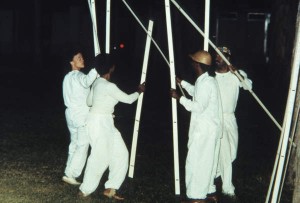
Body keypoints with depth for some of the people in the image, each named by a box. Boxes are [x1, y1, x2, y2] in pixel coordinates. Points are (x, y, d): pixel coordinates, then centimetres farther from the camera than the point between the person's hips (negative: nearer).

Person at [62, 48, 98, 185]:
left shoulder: (67, 77, 14)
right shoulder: (78, 76, -14)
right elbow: (87, 81, -39)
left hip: (71, 114, 9)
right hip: (82, 116, -9)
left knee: (74, 144, 16)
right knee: (83, 146, -5)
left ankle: (70, 172, 18)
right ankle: (70, 174, -7)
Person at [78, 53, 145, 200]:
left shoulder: (97, 83, 6)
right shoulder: (109, 86, -21)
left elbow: (89, 101, 19)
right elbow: (128, 99, -11)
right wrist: (139, 91, 8)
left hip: (105, 123, 9)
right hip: (100, 122, -9)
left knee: (120, 154, 8)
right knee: (100, 157, -1)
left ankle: (110, 189, 13)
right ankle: (84, 190, 12)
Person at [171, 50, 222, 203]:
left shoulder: (205, 83, -21)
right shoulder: (205, 80, 12)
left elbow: (198, 107, -26)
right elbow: (196, 92, 33)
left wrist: (179, 98, -19)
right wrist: (181, 82, 35)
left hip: (205, 129, -10)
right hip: (207, 127, 10)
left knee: (196, 161, -5)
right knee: (206, 160, 17)